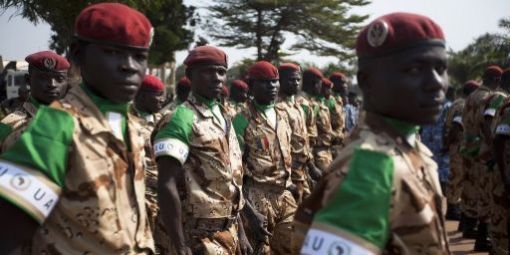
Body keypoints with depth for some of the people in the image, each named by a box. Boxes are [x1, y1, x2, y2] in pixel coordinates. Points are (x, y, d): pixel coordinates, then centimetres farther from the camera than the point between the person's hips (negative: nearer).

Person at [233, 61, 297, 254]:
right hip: (258, 197, -7)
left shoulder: (282, 115, 13)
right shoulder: (243, 120, -9)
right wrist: (244, 204, -14)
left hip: (285, 195, 7)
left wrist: (289, 183, 14)